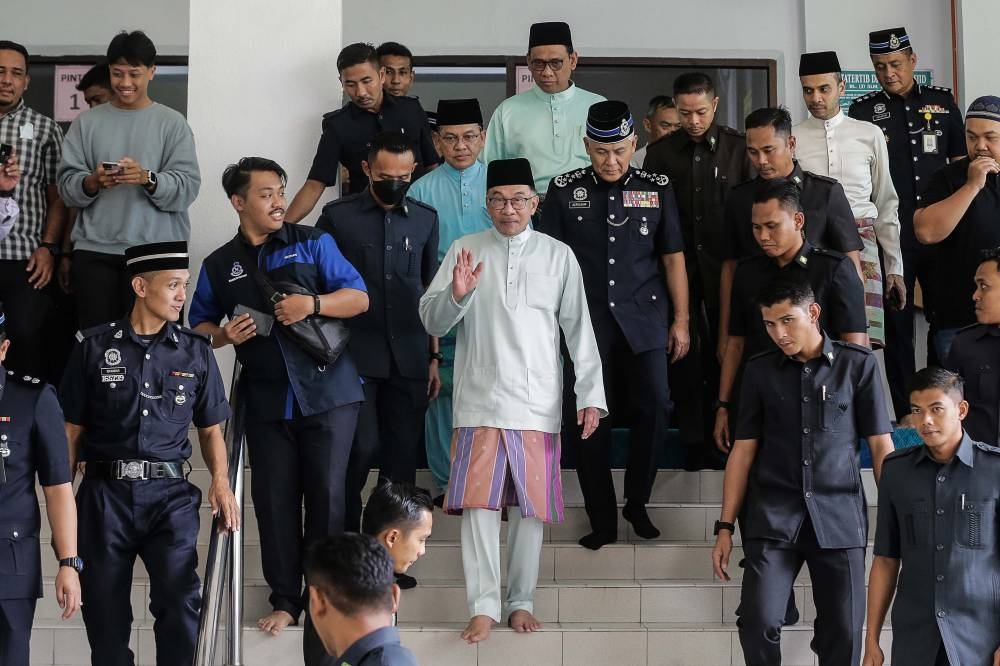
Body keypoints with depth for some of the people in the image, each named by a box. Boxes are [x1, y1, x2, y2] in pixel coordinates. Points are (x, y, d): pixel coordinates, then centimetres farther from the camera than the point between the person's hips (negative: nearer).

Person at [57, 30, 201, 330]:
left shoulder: (172, 123, 6)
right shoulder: (86, 122, 12)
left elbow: (188, 187, -4)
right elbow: (66, 184, 6)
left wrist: (147, 179, -20)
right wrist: (92, 182, -14)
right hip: (94, 251, 2)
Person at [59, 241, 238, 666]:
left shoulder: (196, 353, 9)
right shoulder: (95, 348, 4)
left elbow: (210, 429, 13)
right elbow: (72, 430, 6)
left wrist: (220, 481, -3)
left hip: (170, 492, 0)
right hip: (105, 492, 0)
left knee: (180, 603, -14)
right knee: (105, 613, 6)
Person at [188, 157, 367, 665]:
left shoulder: (313, 243, 4)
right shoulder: (219, 266, 10)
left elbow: (359, 298, 0)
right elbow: (198, 325, 18)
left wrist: (313, 304, -18)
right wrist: (223, 335, -5)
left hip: (327, 393, -2)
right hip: (266, 400, 2)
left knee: (326, 496, -2)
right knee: (274, 498, 4)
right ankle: (284, 599, 17)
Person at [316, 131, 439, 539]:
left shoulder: (425, 220, 11)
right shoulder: (337, 216, 2)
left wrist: (433, 358, 13)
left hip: (409, 358, 3)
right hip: (355, 355, -3)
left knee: (403, 455, 4)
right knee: (362, 448, -7)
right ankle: (345, 538, 11)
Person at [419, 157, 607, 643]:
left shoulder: (558, 256, 6)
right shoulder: (464, 250, 6)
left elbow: (579, 329, 5)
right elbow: (432, 321, 3)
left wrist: (590, 394, -1)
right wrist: (456, 294, -17)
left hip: (538, 402, 1)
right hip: (479, 399, -1)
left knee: (530, 504, 5)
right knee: (479, 502, -7)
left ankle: (521, 602, 15)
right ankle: (483, 606, -4)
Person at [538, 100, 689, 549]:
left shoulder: (657, 188, 7)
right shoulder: (564, 190, 4)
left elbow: (673, 257, 10)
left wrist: (680, 321, 7)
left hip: (643, 317, 0)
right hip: (585, 320, 0)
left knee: (653, 406, -10)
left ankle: (637, 503, 11)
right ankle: (602, 520, 11)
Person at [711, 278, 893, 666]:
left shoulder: (858, 365, 3)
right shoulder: (759, 370, 9)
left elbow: (881, 445, 4)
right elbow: (743, 450, 10)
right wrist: (725, 526, 6)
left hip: (840, 516, -1)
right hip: (772, 517, 1)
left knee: (843, 634, 1)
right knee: (758, 624, -11)